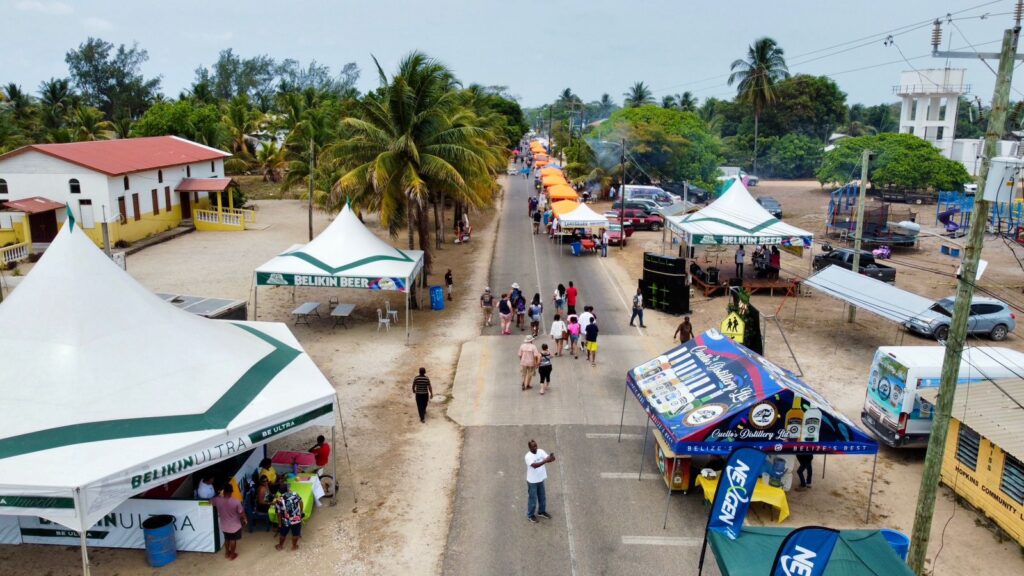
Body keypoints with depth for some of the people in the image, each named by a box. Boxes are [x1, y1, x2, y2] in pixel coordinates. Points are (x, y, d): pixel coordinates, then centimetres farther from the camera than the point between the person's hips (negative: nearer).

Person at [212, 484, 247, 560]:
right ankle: (232, 554, 36)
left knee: (226, 539, 28)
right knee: (233, 540, 20)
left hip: (224, 526, 3)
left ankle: (227, 553, 46)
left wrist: (220, 496, 16)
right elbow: (241, 513, -15)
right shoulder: (236, 502, -28)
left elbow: (211, 502, 4)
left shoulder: (217, 500, -21)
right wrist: (245, 519, 5)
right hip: (235, 526, -3)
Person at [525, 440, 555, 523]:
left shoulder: (541, 451, -8)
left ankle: (542, 512, 43)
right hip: (532, 481, -6)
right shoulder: (528, 456, -26)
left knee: (542, 497, 21)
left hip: (541, 479, 6)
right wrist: (545, 461, -49)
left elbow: (548, 458, -15)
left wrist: (551, 458, -39)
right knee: (533, 499, 9)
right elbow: (534, 465, -39)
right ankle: (530, 515, 29)